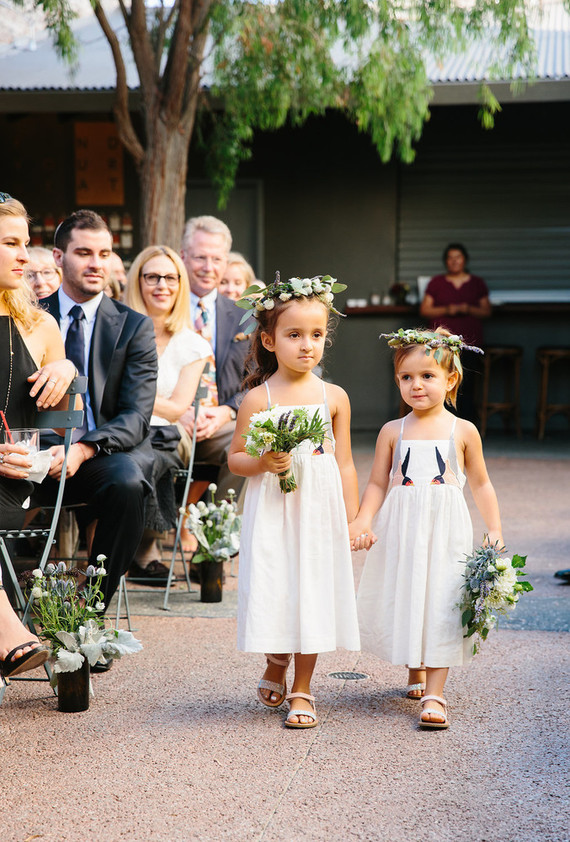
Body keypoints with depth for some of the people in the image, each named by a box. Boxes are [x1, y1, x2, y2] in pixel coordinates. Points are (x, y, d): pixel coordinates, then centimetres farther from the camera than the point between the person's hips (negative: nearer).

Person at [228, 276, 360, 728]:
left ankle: (301, 691, 18)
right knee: (274, 594, -1)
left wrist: (353, 521, 6)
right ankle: (275, 669, 29)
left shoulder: (334, 397, 4)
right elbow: (235, 457, 2)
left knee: (313, 597, 4)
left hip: (320, 510, 2)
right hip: (272, 510, -2)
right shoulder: (258, 398, -4)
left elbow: (344, 463, 8)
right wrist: (263, 462, -18)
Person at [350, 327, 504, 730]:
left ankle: (434, 695, -3)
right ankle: (416, 669, 36)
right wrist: (364, 521, -8)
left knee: (441, 605, -5)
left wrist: (495, 530, 4)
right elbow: (378, 484, 6)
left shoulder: (463, 431, 1)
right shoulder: (393, 432, 4)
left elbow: (481, 484, 9)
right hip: (401, 530, 2)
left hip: (445, 531, -2)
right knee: (403, 602, 9)